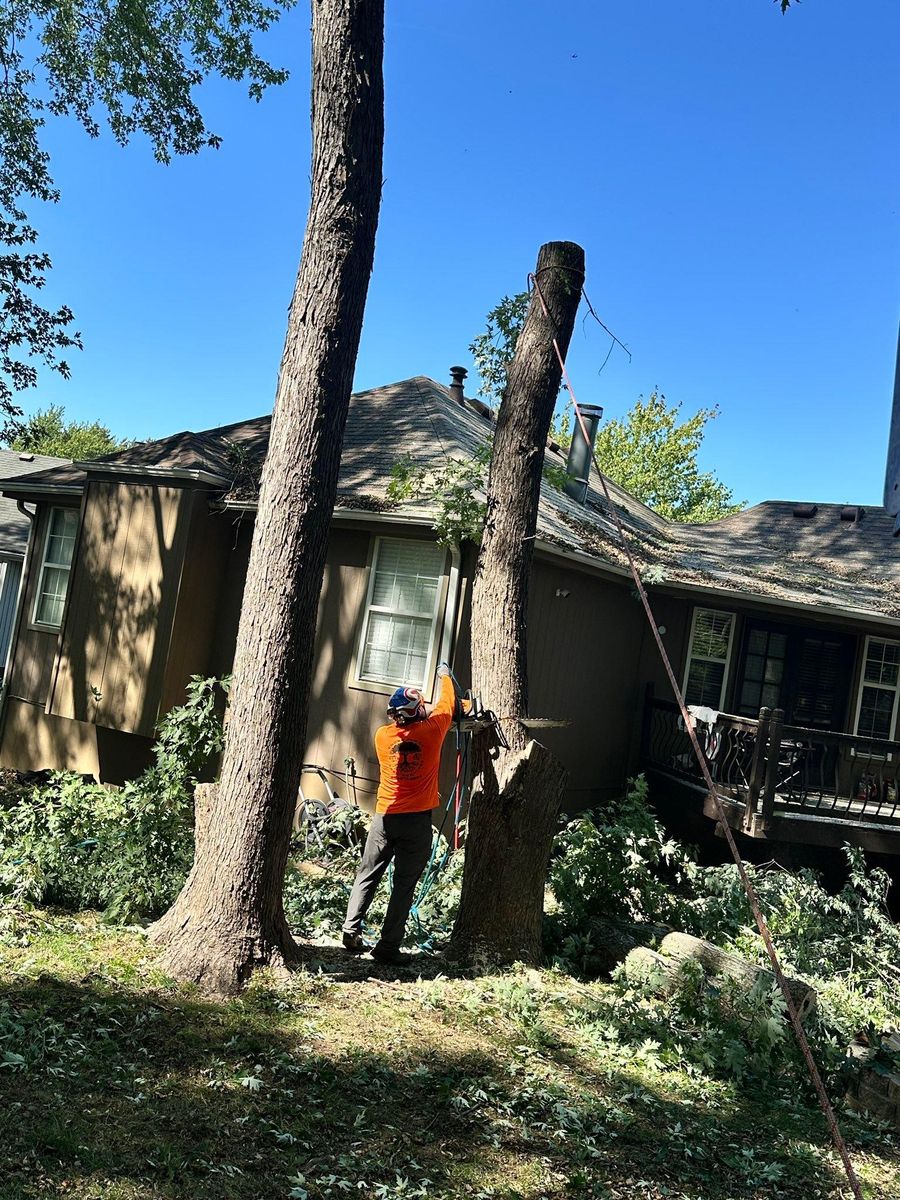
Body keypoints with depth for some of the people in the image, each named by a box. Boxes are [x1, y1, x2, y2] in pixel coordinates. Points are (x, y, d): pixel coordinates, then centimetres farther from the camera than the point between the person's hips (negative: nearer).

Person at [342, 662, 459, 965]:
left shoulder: (383, 736, -2)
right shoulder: (431, 731, -8)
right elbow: (447, 704, 11)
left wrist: (420, 715, 34)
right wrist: (444, 676, 29)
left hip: (385, 817, 3)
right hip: (417, 821, -2)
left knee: (367, 876, 15)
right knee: (404, 885, 3)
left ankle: (351, 933, 15)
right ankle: (388, 946, 5)